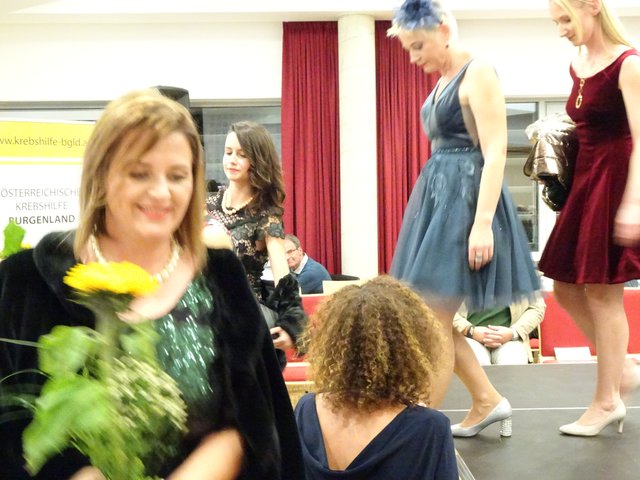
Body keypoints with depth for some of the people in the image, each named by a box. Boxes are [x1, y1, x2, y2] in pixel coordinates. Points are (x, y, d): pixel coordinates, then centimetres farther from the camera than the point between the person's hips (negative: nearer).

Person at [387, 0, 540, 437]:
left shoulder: (478, 74, -10)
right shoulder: (444, 82, 16)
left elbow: (495, 153, -18)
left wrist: (483, 222, -26)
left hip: (464, 196, -10)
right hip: (438, 196, 10)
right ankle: (488, 402, 23)